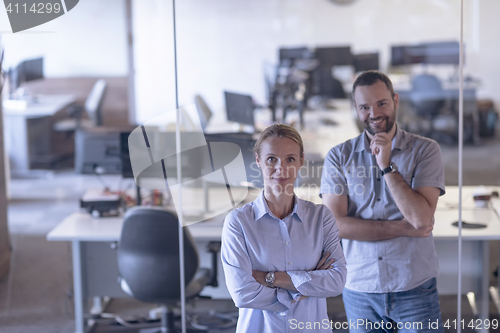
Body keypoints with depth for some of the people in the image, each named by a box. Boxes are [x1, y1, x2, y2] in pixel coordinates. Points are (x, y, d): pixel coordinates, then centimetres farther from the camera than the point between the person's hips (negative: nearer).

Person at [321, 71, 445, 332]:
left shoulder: (425, 150, -2)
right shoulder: (338, 157, 2)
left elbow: (422, 219, -14)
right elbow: (336, 225, -9)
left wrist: (386, 165, -14)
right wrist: (405, 228, -12)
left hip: (415, 289, -1)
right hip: (359, 289, 1)